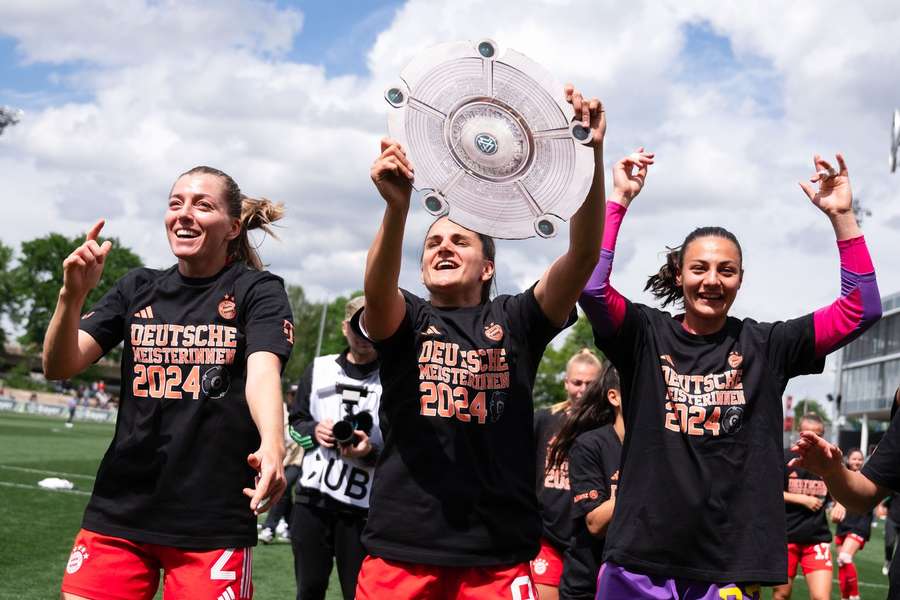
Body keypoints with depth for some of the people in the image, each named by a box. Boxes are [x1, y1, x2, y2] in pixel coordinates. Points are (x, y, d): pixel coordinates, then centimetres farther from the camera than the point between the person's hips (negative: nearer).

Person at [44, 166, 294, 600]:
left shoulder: (258, 290, -1)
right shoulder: (138, 289, 10)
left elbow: (262, 372, -19)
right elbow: (60, 367, 3)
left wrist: (272, 445, -39)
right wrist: (73, 294, -15)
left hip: (213, 520, -3)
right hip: (119, 512, 3)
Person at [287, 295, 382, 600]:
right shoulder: (318, 369, 12)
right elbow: (295, 422, 19)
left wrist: (372, 451, -21)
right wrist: (314, 430, -3)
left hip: (362, 507, -4)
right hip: (311, 498, 4)